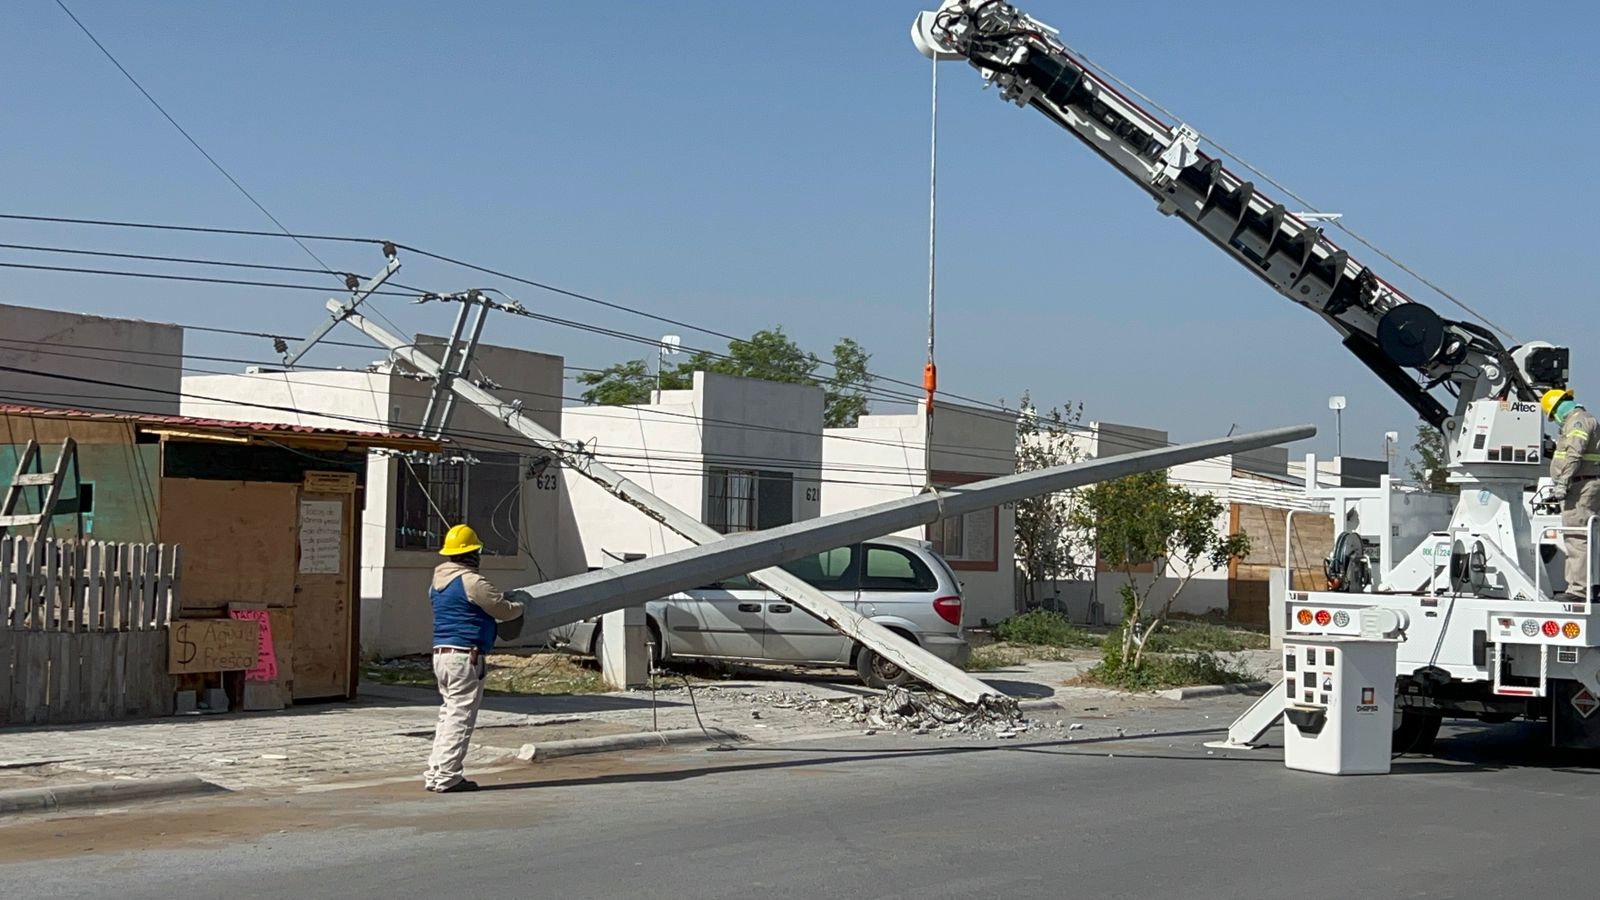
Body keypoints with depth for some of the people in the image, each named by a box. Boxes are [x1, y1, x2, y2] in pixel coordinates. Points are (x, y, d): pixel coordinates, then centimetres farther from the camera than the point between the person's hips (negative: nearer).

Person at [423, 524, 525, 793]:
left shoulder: (438, 581, 13)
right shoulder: (472, 582, -15)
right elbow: (504, 610, -8)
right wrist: (520, 607, 15)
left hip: (441, 653, 9)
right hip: (465, 656, -9)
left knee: (448, 714, 15)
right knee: (460, 718, -5)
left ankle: (435, 772, 15)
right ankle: (446, 777, -6)